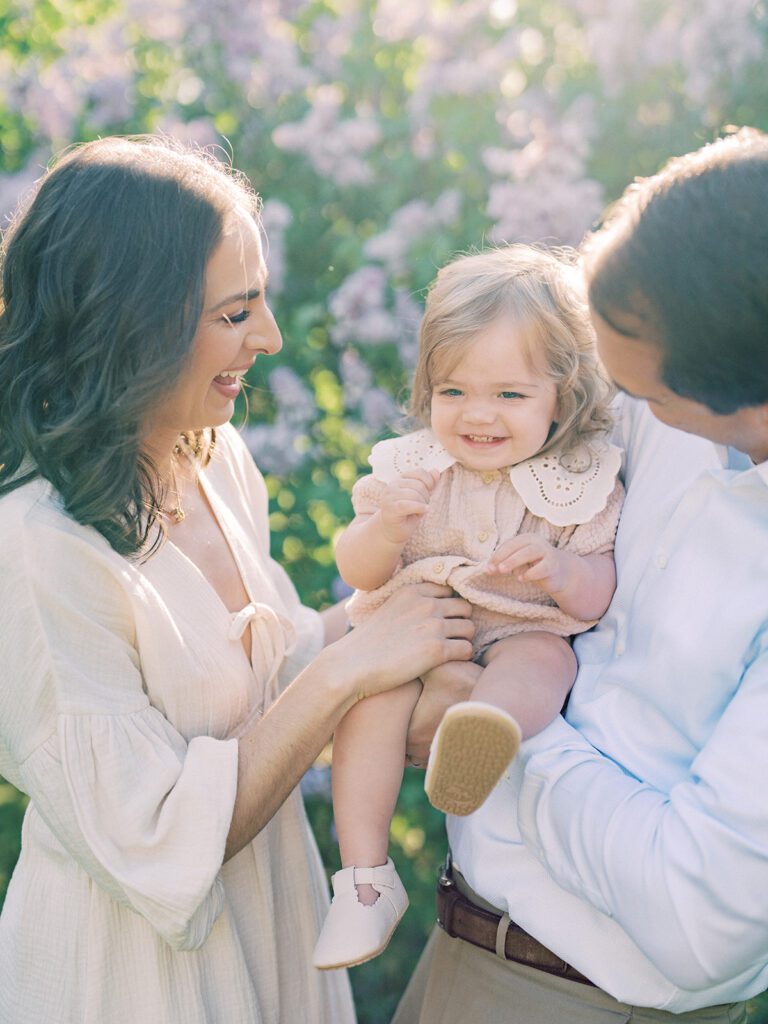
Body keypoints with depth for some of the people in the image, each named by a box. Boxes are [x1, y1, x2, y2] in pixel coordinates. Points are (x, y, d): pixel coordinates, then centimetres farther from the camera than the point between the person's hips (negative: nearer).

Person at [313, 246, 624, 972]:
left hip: (521, 636, -1)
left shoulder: (580, 481, -4)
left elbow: (600, 596, -5)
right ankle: (364, 877, -22)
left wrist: (560, 570, -27)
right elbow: (359, 574, 1)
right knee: (370, 688, -28)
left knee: (541, 659, -34)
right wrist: (385, 528, -22)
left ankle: (482, 737, -67)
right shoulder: (411, 464, 0)